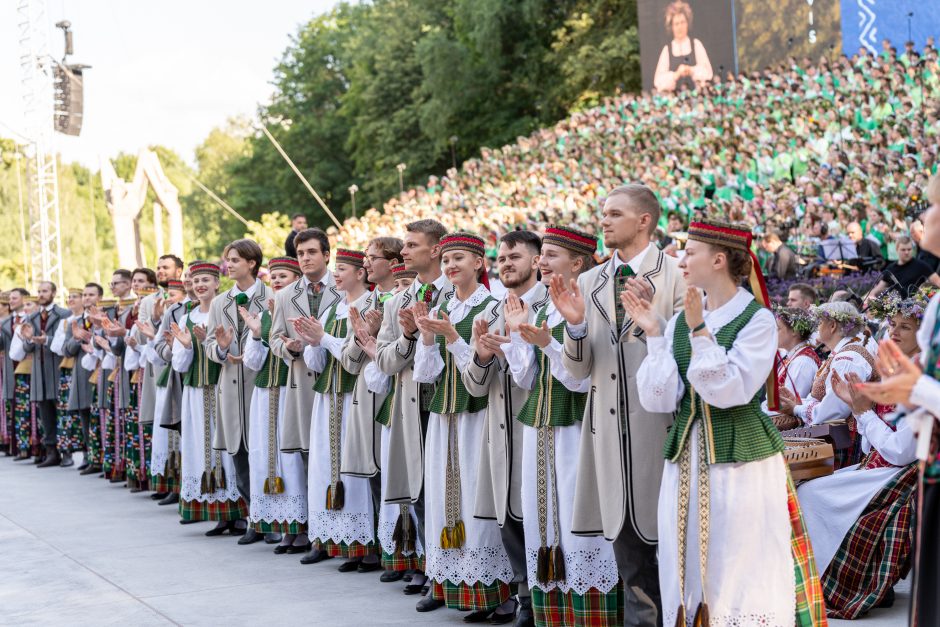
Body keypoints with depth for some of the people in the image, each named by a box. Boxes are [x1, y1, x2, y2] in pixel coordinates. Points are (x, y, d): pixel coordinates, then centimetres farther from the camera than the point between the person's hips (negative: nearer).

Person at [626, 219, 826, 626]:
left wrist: (700, 332, -20)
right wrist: (654, 336, -7)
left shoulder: (757, 320, -7)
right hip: (687, 459, 6)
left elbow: (730, 390, -19)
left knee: (740, 574, -1)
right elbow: (659, 399, 0)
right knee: (688, 572, 9)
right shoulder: (680, 321, 8)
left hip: (740, 458, -5)